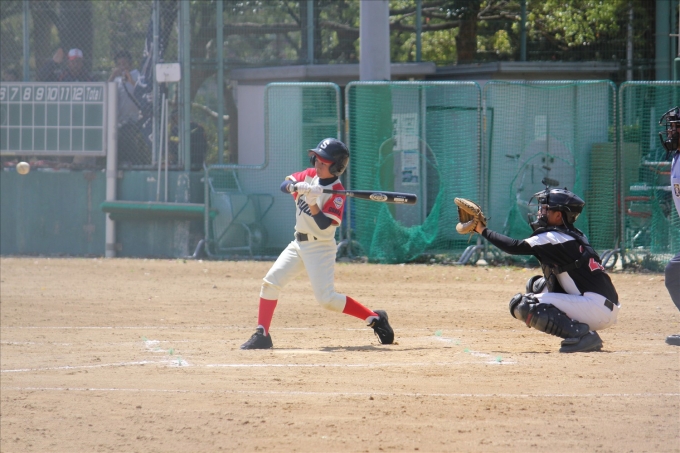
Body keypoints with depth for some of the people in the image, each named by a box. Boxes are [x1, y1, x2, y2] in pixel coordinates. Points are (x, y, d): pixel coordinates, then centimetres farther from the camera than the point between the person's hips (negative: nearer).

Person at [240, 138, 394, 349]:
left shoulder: (336, 192, -16)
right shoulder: (309, 176, 4)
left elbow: (324, 225, -22)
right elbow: (284, 184, -6)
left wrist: (312, 203, -34)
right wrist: (296, 186, -27)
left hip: (320, 247, -7)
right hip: (299, 243, 7)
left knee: (327, 298, -16)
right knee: (270, 282, -3)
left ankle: (375, 318, -5)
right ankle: (262, 335, 3)